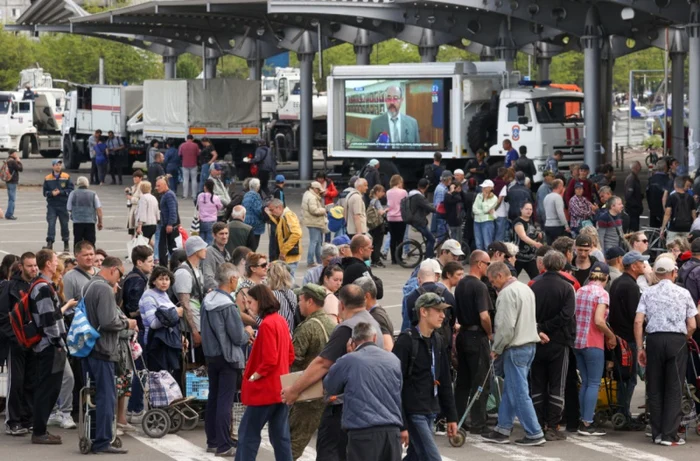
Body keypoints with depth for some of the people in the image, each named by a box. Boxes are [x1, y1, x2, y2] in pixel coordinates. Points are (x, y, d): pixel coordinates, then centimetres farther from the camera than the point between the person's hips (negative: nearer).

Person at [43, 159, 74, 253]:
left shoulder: (66, 177, 1)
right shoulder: (47, 178, 4)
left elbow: (71, 190, -3)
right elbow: (45, 192, 4)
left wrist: (60, 192, -14)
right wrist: (51, 193, -16)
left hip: (63, 205, 0)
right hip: (52, 205, 0)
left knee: (64, 224, 8)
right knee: (51, 224, -10)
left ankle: (66, 244, 22)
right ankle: (49, 243, -12)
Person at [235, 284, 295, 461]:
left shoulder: (267, 324, -17)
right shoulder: (281, 321, 10)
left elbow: (269, 360, -22)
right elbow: (290, 355, 17)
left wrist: (253, 377, -11)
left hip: (265, 389, -9)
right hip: (280, 388, 9)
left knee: (248, 434, -1)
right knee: (281, 436, 9)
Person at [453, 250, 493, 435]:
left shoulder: (460, 284, 8)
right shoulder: (479, 286, -17)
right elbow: (484, 316, -23)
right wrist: (490, 334, -8)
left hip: (463, 334, 8)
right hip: (477, 336, -8)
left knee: (463, 381, 14)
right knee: (481, 382, -2)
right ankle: (478, 424, 0)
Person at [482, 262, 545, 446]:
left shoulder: (507, 293, -16)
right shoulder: (525, 289, 14)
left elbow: (506, 327, -21)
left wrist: (496, 348, -7)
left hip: (516, 348, -10)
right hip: (529, 344, 10)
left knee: (519, 392, -5)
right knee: (510, 390, 15)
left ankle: (534, 434, -4)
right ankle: (503, 430, 20)